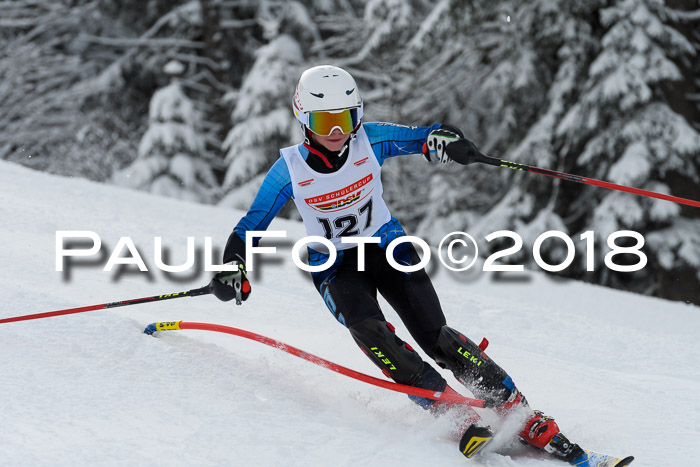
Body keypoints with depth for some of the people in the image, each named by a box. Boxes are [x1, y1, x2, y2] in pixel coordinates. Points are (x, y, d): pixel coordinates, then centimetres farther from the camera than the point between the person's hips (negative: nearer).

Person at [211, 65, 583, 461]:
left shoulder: (370, 141, -12)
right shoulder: (290, 169, -12)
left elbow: (422, 137, -16)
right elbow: (250, 226, -4)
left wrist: (442, 139, -40)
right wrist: (233, 267, -20)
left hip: (388, 248, 0)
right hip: (335, 266, 0)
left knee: (434, 336, -17)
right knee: (366, 327, -31)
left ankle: (523, 416, -14)